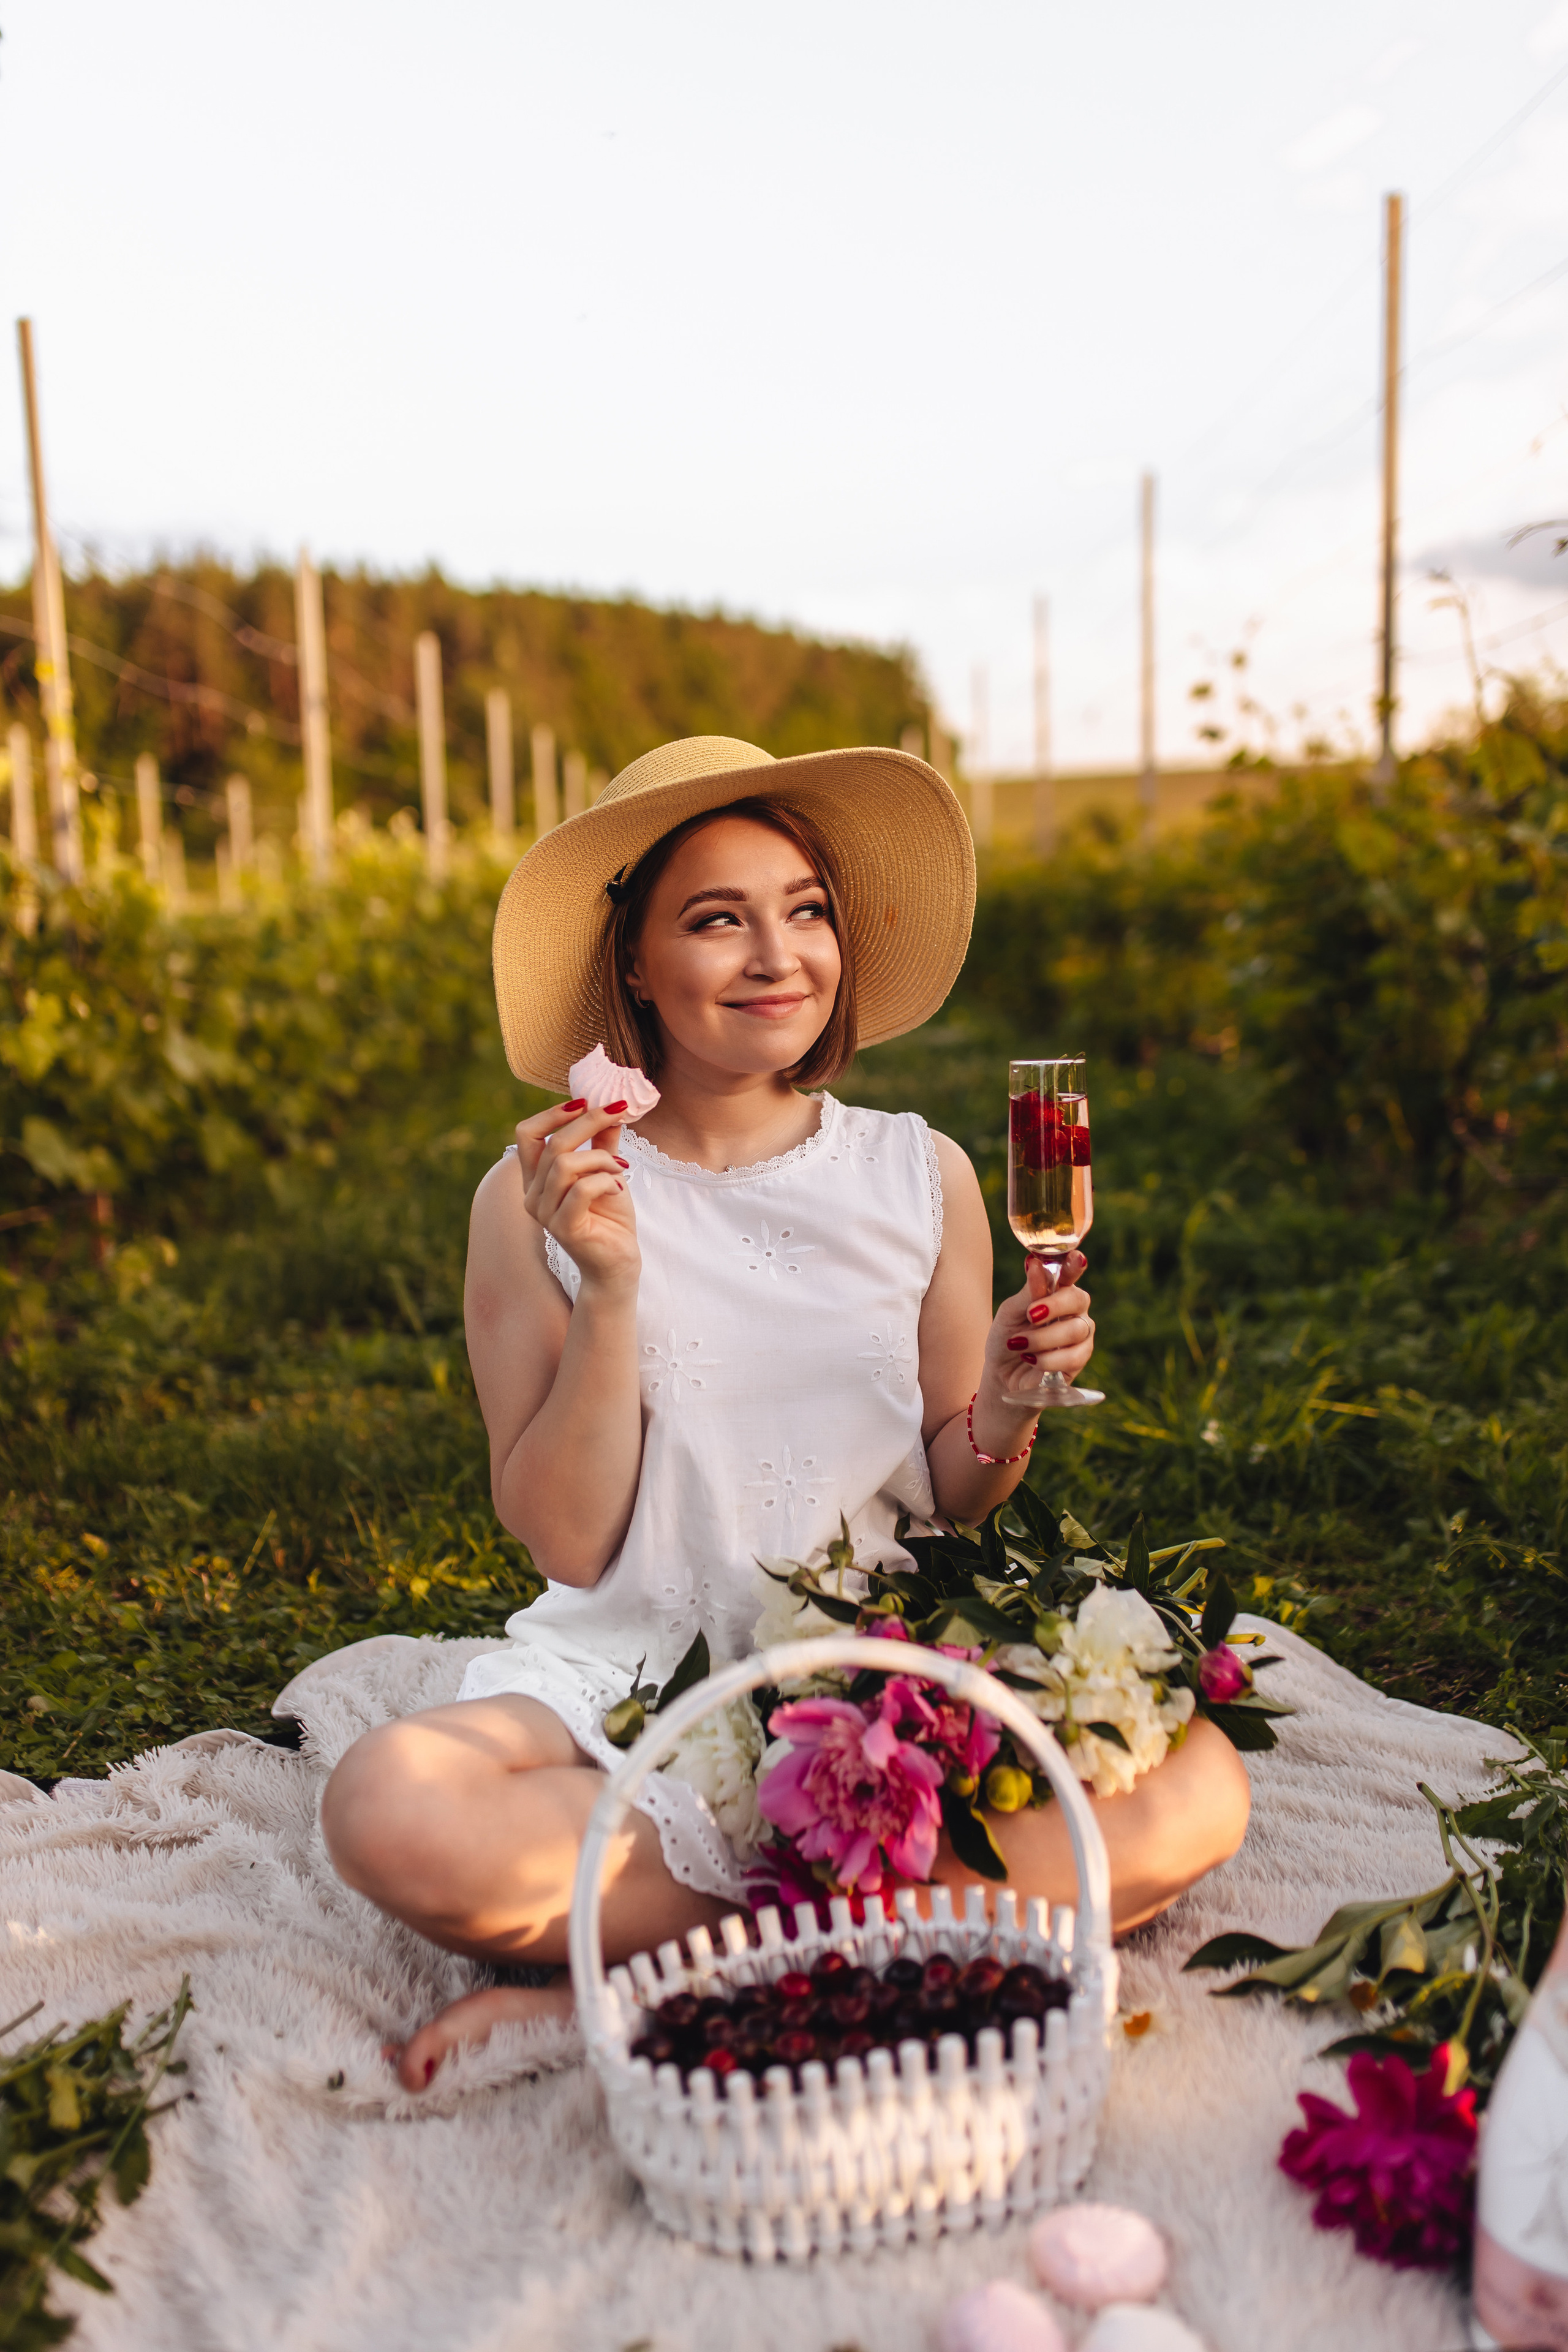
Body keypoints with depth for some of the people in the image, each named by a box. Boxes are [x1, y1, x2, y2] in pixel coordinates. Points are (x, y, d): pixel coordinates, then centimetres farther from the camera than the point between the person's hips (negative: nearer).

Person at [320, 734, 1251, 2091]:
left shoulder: (922, 1178, 2)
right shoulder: (534, 1202, -4)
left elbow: (950, 1504, 9)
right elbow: (566, 1540, -7)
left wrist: (1005, 1410, -13)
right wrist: (608, 1293, -18)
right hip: (628, 1678, -1)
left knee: (1197, 1791, -24)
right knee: (391, 1814, -31)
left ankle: (616, 1985, -15)